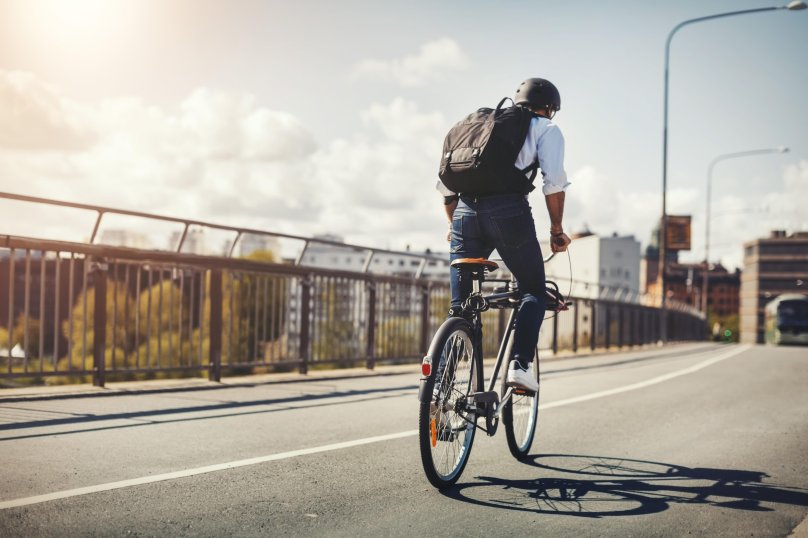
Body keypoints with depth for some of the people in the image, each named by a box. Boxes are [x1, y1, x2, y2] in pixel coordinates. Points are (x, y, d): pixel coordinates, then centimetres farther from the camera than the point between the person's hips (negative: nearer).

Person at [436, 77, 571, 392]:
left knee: (459, 304, 12)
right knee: (533, 291, 12)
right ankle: (520, 364, -6)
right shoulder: (546, 129, 16)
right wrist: (557, 230, 8)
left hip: (466, 212, 4)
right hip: (509, 210, -4)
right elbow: (554, 182, 0)